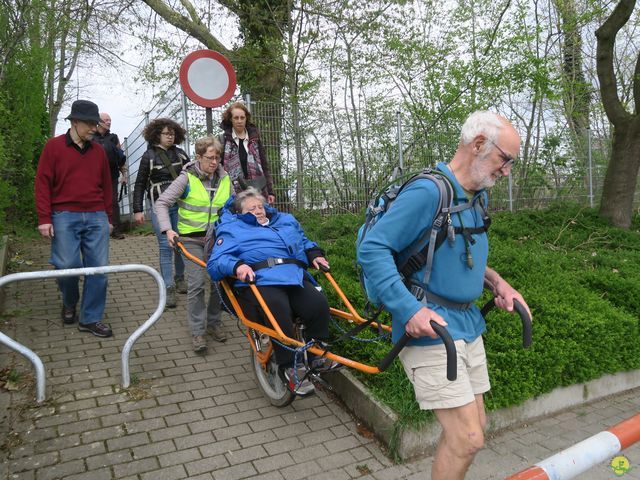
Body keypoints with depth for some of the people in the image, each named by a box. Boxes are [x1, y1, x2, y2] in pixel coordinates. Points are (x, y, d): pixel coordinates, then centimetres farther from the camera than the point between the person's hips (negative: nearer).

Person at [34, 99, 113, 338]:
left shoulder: (98, 150, 12)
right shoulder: (53, 146, 2)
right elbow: (42, 184, -1)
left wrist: (108, 218, 16)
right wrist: (44, 218, -7)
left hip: (96, 217, 3)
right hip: (65, 217, -3)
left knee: (99, 268, -1)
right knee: (68, 266, -6)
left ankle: (90, 319, 11)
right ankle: (69, 304, 27)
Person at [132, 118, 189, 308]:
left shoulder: (181, 154, 9)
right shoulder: (149, 156, 1)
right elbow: (140, 184, 3)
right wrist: (137, 210, -1)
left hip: (181, 205, 3)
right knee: (165, 246, -6)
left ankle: (179, 278, 26)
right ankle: (168, 288, -1)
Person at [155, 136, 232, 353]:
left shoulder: (224, 178, 3)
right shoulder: (187, 178, -9)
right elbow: (161, 203, -8)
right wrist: (167, 229, -19)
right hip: (192, 239, -4)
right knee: (196, 284, -7)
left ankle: (214, 322, 24)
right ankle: (198, 332, 4)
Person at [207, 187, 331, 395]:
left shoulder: (286, 221, 33)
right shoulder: (232, 229, 19)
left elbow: (304, 242, 43)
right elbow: (215, 263, 7)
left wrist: (315, 254, 19)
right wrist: (236, 266, -15)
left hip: (295, 277, 4)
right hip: (258, 282, -4)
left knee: (319, 304, -27)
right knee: (277, 308, -38)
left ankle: (318, 356, -4)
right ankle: (290, 368, -22)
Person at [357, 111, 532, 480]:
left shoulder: (479, 197, 11)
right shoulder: (428, 191, -17)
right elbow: (372, 249, -20)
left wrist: (497, 281, 7)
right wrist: (410, 309, -27)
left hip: (468, 324, 9)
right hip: (429, 327, -9)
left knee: (474, 428, 18)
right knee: (467, 439, -6)